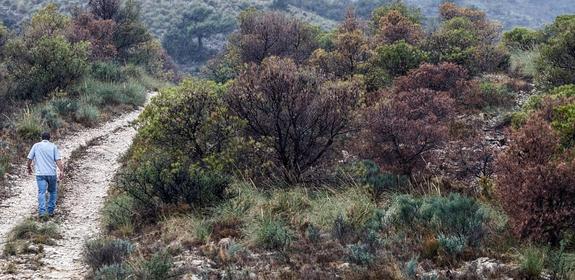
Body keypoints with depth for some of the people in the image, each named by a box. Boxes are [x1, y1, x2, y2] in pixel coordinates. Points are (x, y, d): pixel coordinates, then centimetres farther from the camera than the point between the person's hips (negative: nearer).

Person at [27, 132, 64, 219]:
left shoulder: (36, 145, 7)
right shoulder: (53, 146, 5)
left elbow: (29, 158, 6)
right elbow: (58, 160, -5)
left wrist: (29, 168, 22)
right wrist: (61, 171, -8)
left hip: (40, 173, 0)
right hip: (52, 173, 0)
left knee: (41, 192, -5)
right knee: (53, 192, 15)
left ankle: (42, 211, -18)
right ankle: (50, 211, 13)